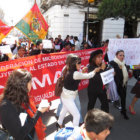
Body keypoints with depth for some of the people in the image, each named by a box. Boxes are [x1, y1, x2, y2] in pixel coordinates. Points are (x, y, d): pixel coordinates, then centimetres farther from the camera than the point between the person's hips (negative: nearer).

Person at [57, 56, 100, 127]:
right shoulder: (75, 74, -27)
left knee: (64, 110, 30)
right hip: (68, 98, -10)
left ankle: (59, 123, 54)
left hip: (66, 96, 10)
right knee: (77, 115, -1)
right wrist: (95, 70, -3)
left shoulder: (71, 72, -1)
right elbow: (88, 76, -17)